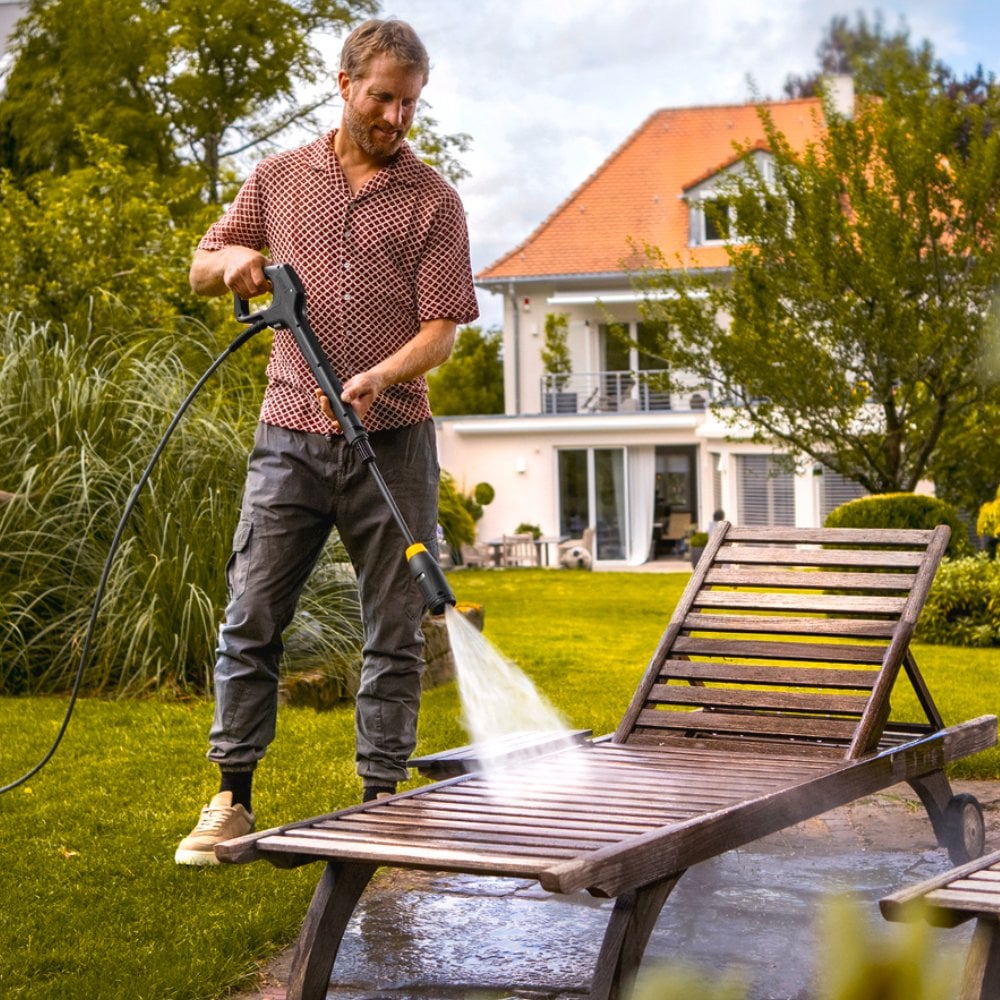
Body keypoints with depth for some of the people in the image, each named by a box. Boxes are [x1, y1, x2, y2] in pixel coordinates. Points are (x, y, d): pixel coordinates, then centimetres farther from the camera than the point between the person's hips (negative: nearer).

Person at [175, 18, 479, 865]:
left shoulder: (433, 202, 3)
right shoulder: (278, 179, 10)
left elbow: (442, 329, -4)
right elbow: (202, 268, 19)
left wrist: (379, 379, -22)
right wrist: (233, 261, -5)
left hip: (393, 441, -1)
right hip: (291, 437, 1)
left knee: (395, 631, 3)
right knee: (251, 619, -1)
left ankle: (380, 805, 12)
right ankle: (233, 801, 8)